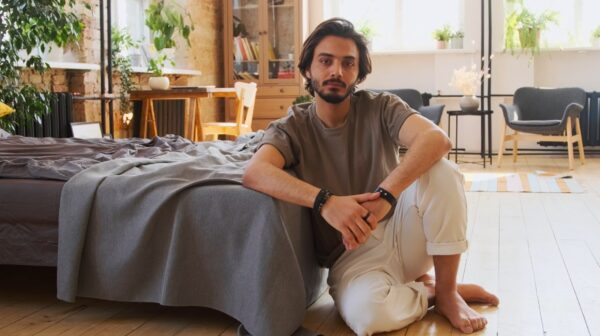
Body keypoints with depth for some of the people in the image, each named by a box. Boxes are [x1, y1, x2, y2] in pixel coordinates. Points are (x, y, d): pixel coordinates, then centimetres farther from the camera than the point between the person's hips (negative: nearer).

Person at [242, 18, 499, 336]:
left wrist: (385, 194, -39)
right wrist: (325, 201, -41)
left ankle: (447, 292, -8)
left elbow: (437, 139, -23)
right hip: (351, 255, -2)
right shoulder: (291, 128, -4)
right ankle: (430, 291, -1)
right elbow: (254, 173, -26)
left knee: (440, 170, -26)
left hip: (400, 234, 2)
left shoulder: (380, 108, -2)